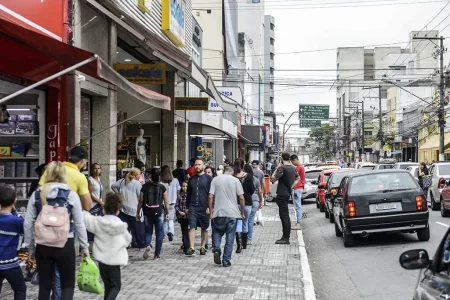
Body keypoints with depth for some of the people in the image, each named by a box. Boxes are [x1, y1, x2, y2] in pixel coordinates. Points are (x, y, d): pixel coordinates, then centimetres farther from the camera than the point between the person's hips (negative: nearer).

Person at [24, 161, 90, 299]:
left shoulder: (37, 195, 1)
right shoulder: (71, 195, -6)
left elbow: (27, 224, 2)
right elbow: (79, 224, -3)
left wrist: (30, 247, 12)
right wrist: (85, 246, 7)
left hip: (43, 245, 2)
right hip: (65, 245, -2)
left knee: (44, 285, 13)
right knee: (68, 284, 11)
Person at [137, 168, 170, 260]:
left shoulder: (145, 186, -2)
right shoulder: (162, 187, -3)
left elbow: (141, 201, 1)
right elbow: (166, 202, -3)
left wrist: (138, 213, 10)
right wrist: (168, 212, 7)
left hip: (147, 213, 1)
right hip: (159, 212, -1)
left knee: (148, 231, 15)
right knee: (159, 233, 8)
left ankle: (147, 245, -14)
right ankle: (157, 255, 9)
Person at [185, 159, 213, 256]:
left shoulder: (208, 178, 0)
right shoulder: (191, 179, 14)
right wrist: (187, 206, 13)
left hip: (204, 208, -3)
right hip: (192, 207, 3)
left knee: (204, 228, 7)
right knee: (191, 227, -8)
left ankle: (202, 247, 19)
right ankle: (191, 248, -10)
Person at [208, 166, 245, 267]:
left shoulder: (215, 179, 4)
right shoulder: (235, 180, 2)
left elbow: (210, 196, -2)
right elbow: (241, 198, -2)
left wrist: (211, 211, 6)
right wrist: (242, 212, 8)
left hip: (219, 213, 1)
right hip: (233, 213, -1)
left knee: (217, 232, 18)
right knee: (230, 237, 6)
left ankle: (216, 249, -7)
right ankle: (226, 260, 7)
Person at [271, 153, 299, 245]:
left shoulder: (282, 168, -17)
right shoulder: (293, 168, 11)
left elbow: (273, 179, -19)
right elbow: (297, 178, 28)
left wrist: (277, 169, -9)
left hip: (282, 194, -9)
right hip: (288, 193, 9)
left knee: (284, 216, -7)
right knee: (284, 216, 15)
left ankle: (286, 238, -6)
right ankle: (285, 237, 20)